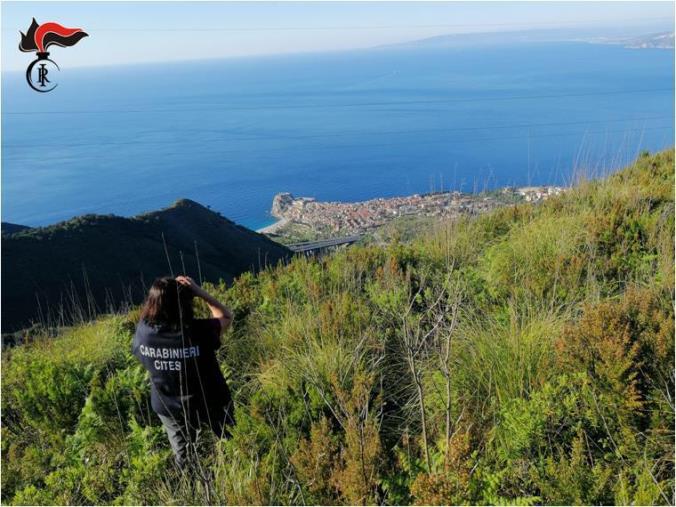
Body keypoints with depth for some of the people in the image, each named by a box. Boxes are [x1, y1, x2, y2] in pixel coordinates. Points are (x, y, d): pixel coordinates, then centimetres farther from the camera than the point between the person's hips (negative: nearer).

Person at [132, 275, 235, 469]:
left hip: (167, 406, 3)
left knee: (183, 457, 31)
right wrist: (199, 291, -22)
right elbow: (226, 316, -14)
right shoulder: (198, 331, -35)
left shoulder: (143, 330, -26)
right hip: (209, 403, -3)